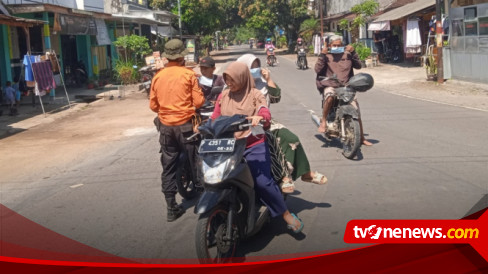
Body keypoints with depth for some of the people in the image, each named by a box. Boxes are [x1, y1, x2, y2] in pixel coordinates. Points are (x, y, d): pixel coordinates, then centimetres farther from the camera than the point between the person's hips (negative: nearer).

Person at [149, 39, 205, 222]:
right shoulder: (188, 74, -8)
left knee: (168, 168, 9)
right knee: (196, 165, 9)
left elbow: (153, 105, 6)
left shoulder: (158, 77, 3)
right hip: (186, 125, -4)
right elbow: (199, 101, -10)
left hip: (165, 126, 4)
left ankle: (171, 209, 12)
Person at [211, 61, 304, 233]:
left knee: (263, 182, -18)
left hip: (254, 146, -4)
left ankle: (287, 214, -1)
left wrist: (260, 118, -38)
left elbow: (265, 113, -14)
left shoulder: (255, 95, 3)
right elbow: (215, 118, 9)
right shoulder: (223, 96, 14)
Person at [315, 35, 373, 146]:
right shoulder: (326, 56, 4)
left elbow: (358, 65, 3)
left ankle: (361, 137, 5)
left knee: (356, 111, -7)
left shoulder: (347, 55, 12)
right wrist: (322, 55, -15)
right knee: (330, 97, -39)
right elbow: (317, 69, -9)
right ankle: (323, 120, -18)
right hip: (330, 86, -3)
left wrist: (353, 53, -6)